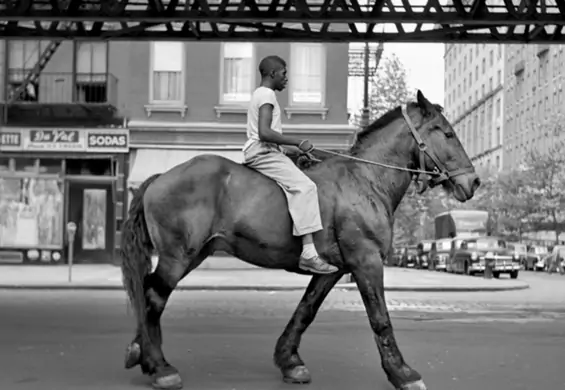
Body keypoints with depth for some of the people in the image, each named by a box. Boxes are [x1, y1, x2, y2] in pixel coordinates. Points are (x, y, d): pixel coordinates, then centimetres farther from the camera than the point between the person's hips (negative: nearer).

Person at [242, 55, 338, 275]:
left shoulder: (260, 94, 23)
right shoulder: (267, 94, -9)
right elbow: (264, 133, -23)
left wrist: (294, 150, 18)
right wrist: (298, 143, -18)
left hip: (260, 153, 11)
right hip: (263, 153, -11)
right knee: (305, 186, -24)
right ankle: (308, 253, -34)